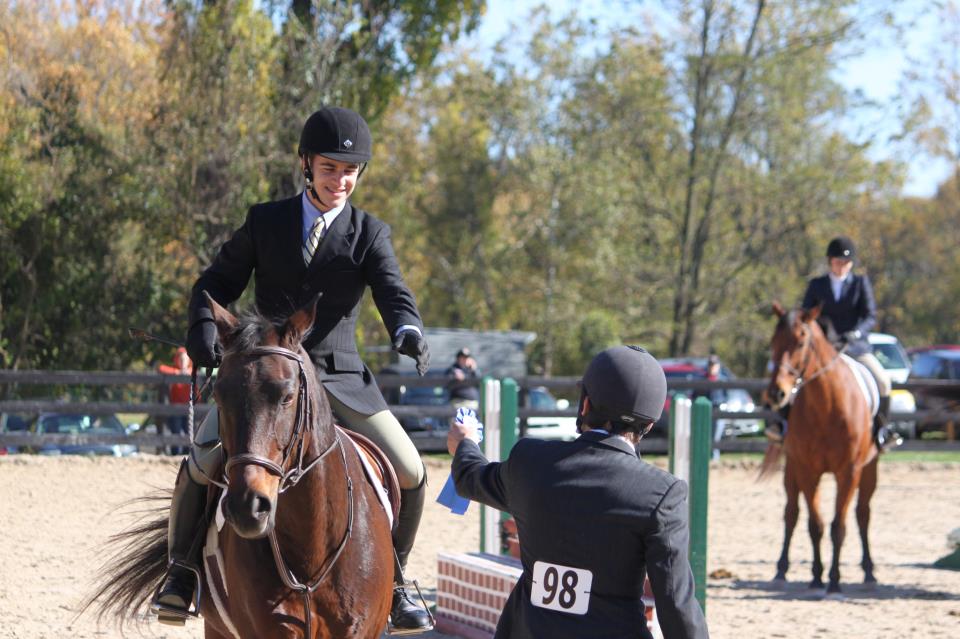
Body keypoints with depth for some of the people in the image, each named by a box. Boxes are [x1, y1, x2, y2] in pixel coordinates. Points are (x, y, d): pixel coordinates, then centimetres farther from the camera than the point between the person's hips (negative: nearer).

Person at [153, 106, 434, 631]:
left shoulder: (369, 234, 4)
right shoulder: (265, 222, 6)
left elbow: (393, 294, -10)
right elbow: (217, 282, 9)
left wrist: (407, 331, -33)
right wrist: (203, 329, -13)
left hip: (340, 380, 1)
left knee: (410, 474, -9)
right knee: (202, 465, -19)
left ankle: (391, 583, 14)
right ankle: (182, 570, 5)